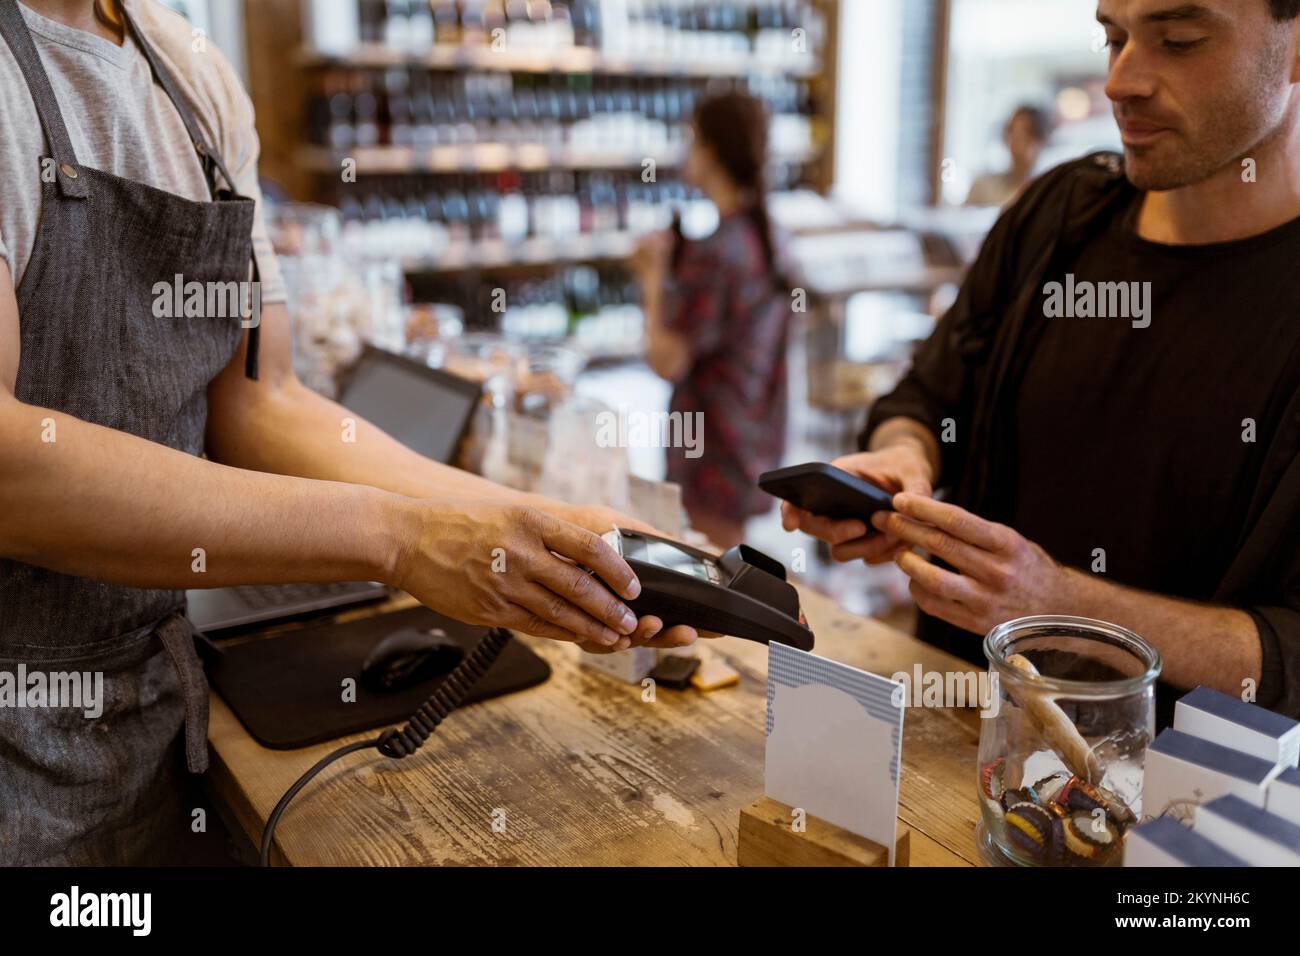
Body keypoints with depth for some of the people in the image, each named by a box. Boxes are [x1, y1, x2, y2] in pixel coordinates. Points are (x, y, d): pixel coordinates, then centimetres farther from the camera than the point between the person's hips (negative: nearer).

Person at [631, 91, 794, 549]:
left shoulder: (714, 252, -21)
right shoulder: (767, 234, 7)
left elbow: (667, 361, -19)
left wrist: (655, 276, -9)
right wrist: (662, 274, 10)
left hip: (715, 450, -9)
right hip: (754, 438, 10)